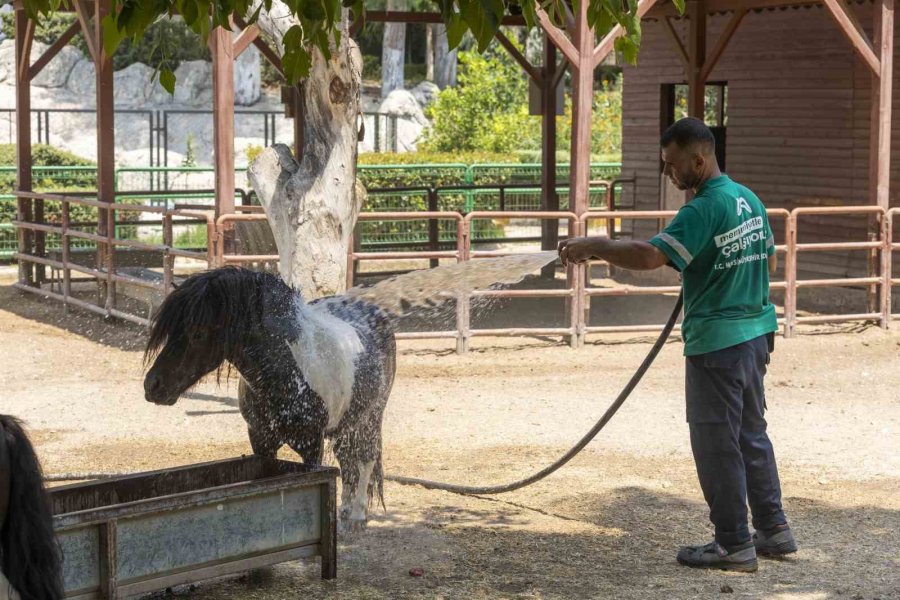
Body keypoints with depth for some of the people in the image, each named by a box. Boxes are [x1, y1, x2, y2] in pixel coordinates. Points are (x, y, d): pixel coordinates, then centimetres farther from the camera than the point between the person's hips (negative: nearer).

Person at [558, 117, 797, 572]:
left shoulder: (704, 210, -19)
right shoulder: (749, 200, 9)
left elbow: (650, 256, -29)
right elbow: (770, 261, 20)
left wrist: (592, 247, -20)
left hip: (716, 342, -9)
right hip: (755, 333, 9)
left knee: (716, 443, 1)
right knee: (751, 434, 18)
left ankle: (734, 544, 6)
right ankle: (773, 530, 24)